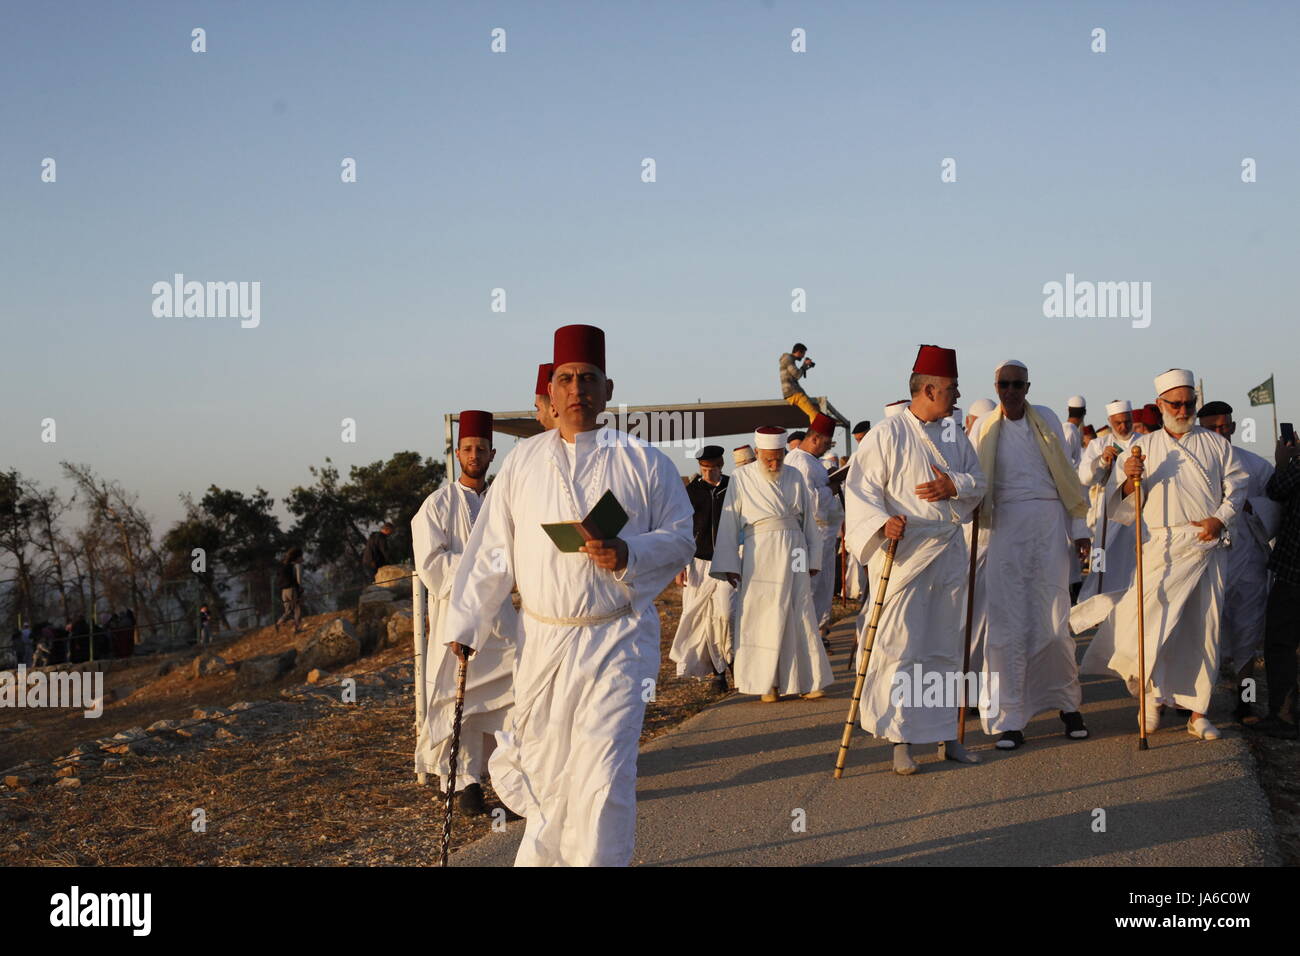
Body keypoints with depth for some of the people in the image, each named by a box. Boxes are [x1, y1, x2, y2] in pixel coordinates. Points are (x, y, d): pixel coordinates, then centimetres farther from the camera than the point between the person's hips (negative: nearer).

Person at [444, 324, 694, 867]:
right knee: (544, 767, 9)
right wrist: (464, 625, 4)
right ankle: (541, 857, 33)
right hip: (543, 640, 2)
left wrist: (630, 554, -17)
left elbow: (681, 538, 3)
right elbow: (491, 552, 9)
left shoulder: (643, 462, 2)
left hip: (617, 642, -2)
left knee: (603, 776, -10)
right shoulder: (522, 461, 8)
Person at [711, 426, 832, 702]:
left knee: (801, 617, 3)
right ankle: (768, 684, 5)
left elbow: (811, 520, 13)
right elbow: (729, 523, 2)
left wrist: (814, 559, 12)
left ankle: (806, 681, 9)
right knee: (763, 617, -2)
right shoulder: (741, 479, 0)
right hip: (759, 556, -2)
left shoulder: (796, 478, 7)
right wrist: (729, 564, 0)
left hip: (793, 553, 2)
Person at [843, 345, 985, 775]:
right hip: (904, 554, -6)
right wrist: (882, 522, -25)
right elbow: (859, 486, -9)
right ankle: (901, 740, -1)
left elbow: (979, 480, 15)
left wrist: (955, 485, -7)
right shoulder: (887, 434, -7)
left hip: (949, 554, 6)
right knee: (900, 647, -7)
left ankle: (945, 733, 20)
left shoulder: (953, 436, 13)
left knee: (947, 647, 11)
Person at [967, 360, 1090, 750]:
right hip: (1004, 527, 0)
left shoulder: (1046, 420, 6)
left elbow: (1067, 476, 8)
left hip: (1048, 523, 0)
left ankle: (1068, 703, 17)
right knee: (1007, 622, -3)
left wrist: (1079, 527, 5)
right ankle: (1009, 719, 1)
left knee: (1053, 618, 0)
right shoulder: (983, 429, 6)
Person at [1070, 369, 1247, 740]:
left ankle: (1198, 712, 10)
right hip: (1161, 547, -2)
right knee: (1153, 622, -13)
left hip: (1207, 547, 2)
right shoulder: (1143, 447, 10)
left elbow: (1236, 486, 12)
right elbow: (1121, 507, 5)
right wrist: (1131, 480, -16)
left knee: (1204, 630, 2)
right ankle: (1152, 699, 5)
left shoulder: (1215, 444, 14)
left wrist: (1220, 518, -5)